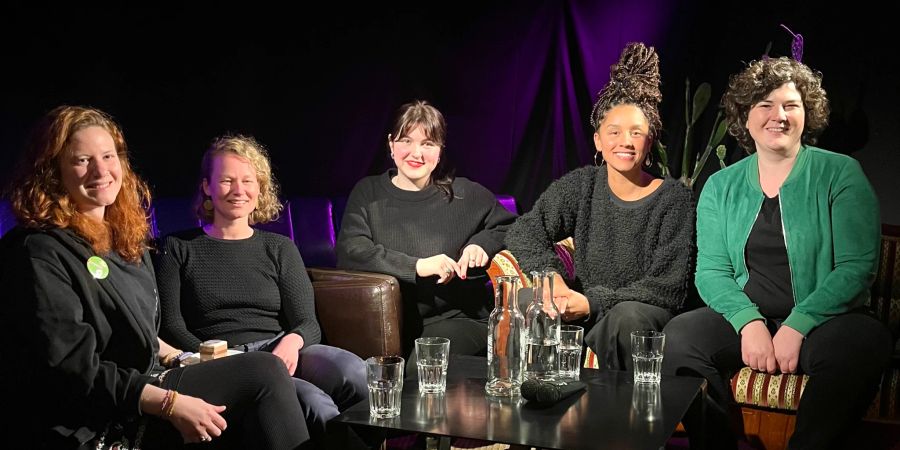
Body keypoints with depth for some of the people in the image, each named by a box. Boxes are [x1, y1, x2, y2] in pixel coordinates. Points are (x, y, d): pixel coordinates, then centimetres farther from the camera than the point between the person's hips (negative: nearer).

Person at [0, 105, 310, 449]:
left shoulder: (123, 236, 14)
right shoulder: (39, 251, -14)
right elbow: (70, 368, -21)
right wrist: (170, 404, -24)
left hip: (140, 385, 9)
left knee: (266, 371, -9)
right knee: (265, 375, -15)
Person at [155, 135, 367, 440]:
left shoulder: (279, 248, 20)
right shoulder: (178, 249, 14)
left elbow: (309, 323, 10)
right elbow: (171, 326, 4)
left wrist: (292, 341, -16)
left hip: (279, 351, 3)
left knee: (354, 372, -32)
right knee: (313, 402, -34)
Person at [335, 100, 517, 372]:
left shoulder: (464, 194, 11)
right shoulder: (368, 193, 11)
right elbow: (350, 252, -5)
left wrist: (484, 243, 2)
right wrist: (417, 266, -15)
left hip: (457, 318, -1)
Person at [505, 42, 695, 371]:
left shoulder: (674, 198, -3)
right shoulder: (580, 186, 6)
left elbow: (668, 287, -10)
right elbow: (524, 233, -2)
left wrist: (593, 303, -19)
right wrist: (551, 278, -22)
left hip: (648, 317, -3)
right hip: (587, 317, 3)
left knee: (627, 314, -37)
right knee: (530, 300, -27)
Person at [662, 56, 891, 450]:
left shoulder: (840, 174, 1)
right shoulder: (720, 187, 10)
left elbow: (857, 267, -7)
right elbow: (711, 271, 4)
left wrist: (797, 326, -19)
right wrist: (749, 322, -16)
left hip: (822, 323, -2)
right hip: (745, 319, 3)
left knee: (864, 341, -35)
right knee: (679, 336, -26)